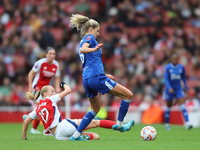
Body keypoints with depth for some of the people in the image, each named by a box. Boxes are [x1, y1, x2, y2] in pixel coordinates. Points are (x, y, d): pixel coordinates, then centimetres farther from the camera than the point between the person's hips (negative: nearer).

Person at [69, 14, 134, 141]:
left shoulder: (83, 41, 26)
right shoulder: (89, 37, -1)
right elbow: (83, 49, -24)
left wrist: (104, 75, 38)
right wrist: (94, 49, -42)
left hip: (86, 79, 10)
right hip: (97, 77, -10)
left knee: (95, 109, 24)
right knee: (128, 95, -4)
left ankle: (76, 135, 16)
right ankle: (119, 124, 4)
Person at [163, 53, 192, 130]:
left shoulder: (181, 67, 1)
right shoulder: (167, 67, -10)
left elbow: (183, 77, 16)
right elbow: (166, 78, -18)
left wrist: (186, 86, 14)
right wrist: (169, 88, -31)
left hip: (179, 89, 2)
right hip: (170, 90, -2)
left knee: (183, 106, -13)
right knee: (169, 107, 9)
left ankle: (187, 124, -22)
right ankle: (167, 124, 27)